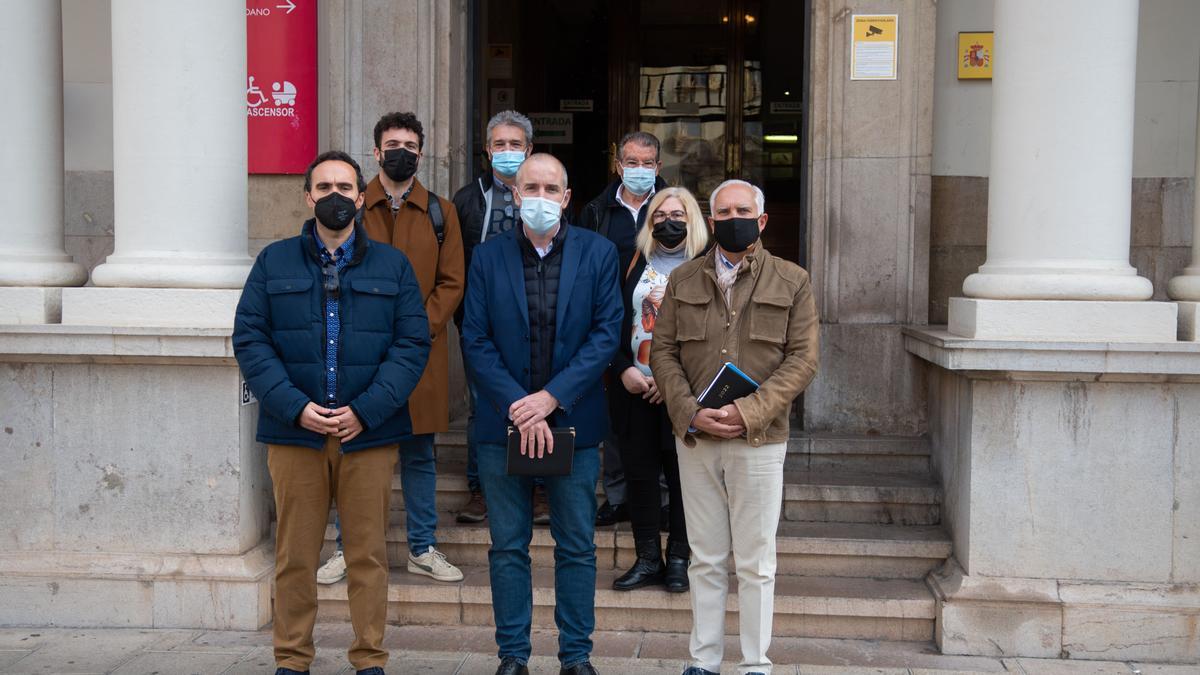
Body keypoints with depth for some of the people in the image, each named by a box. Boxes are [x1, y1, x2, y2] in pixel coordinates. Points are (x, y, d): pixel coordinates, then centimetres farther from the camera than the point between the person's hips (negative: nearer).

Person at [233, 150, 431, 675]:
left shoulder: (392, 266, 9)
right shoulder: (274, 262, 9)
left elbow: (413, 344, 1)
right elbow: (250, 340, 2)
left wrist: (365, 410, -11)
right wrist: (295, 408, -12)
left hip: (369, 434, 0)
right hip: (294, 432, 0)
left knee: (368, 554, 5)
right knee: (295, 556, 6)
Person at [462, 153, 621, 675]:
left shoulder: (598, 253, 1)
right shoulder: (487, 257, 2)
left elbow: (607, 333, -6)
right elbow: (476, 341, -2)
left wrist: (551, 398, -14)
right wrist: (518, 408, -13)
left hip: (573, 422, 0)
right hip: (503, 423, 1)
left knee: (577, 548, 7)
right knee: (508, 548, 8)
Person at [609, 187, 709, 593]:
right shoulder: (634, 264, 10)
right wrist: (623, 370, -5)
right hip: (634, 388, 3)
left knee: (683, 476, 3)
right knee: (639, 473, 6)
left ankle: (678, 560, 16)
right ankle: (648, 559, 17)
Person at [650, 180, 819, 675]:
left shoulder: (792, 282, 2)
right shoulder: (682, 280, 10)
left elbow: (802, 359, -4)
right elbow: (662, 351, 6)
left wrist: (748, 412, -16)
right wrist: (690, 412, -10)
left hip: (760, 439, -2)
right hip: (694, 439, 2)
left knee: (755, 563, 4)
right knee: (706, 560, 10)